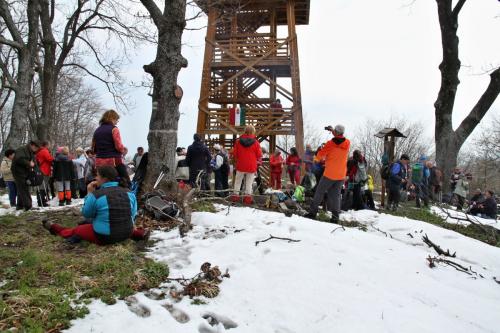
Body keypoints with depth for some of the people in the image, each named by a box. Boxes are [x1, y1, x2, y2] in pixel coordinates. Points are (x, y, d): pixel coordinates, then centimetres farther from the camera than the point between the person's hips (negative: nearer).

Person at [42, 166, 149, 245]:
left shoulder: (96, 195, -16)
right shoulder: (129, 194, -5)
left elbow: (86, 214, 0)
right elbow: (132, 215, 5)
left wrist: (89, 193, 5)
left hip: (103, 237, -3)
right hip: (126, 234, 3)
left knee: (75, 231, 22)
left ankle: (54, 228, 43)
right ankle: (139, 233, 26)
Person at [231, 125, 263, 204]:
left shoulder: (238, 141, -3)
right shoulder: (255, 142, -9)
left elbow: (234, 153, 3)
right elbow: (259, 155, -5)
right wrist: (257, 161, 16)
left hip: (240, 165, 2)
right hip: (251, 166, -2)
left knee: (238, 181, 14)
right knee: (249, 182, 5)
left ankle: (235, 195, 16)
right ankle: (247, 196, 4)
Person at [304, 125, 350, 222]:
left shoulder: (330, 144, -14)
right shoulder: (348, 143, -2)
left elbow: (319, 156, -8)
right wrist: (333, 132, 24)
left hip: (329, 174, -4)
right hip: (341, 175, 4)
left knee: (319, 192, 8)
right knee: (336, 195, 8)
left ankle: (313, 212, 11)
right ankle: (335, 216, 4)